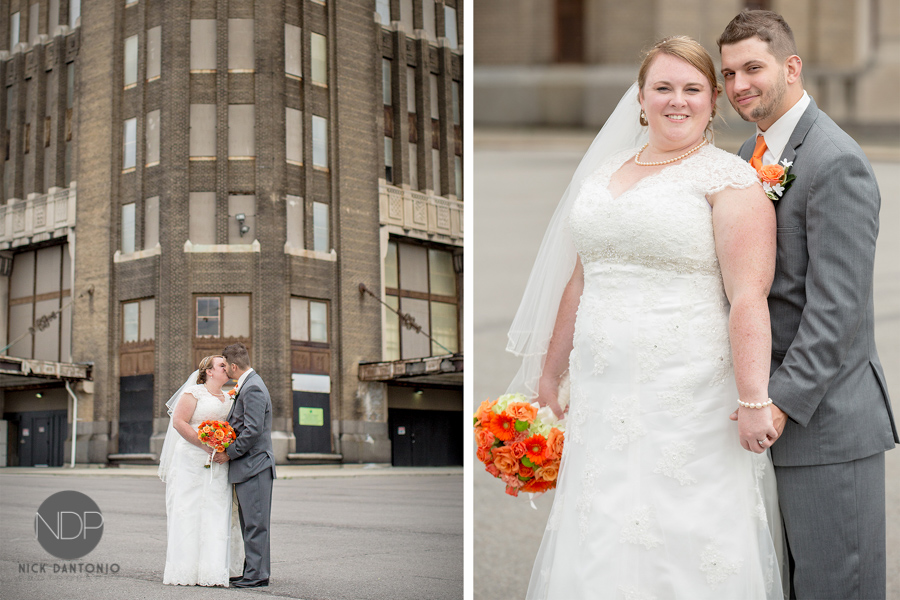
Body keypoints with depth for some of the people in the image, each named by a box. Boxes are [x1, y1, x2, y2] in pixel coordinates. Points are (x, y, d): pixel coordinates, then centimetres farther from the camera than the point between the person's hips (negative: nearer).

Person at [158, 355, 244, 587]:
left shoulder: (228, 399, 18)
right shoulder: (194, 393, -3)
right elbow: (178, 421, -11)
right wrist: (204, 444, -16)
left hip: (218, 466, 6)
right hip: (192, 461, -6)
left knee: (216, 514, 1)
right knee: (189, 512, -5)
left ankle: (212, 571, 1)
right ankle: (186, 570, -3)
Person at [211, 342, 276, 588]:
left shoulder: (253, 388, -16)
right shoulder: (247, 385, 17)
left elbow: (253, 430, -22)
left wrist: (229, 453, -14)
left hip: (254, 465, -11)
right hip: (247, 466, 11)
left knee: (255, 523, -6)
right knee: (250, 523, 14)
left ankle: (257, 574, -3)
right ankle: (252, 570, 19)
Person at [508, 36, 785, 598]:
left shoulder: (729, 178, -4)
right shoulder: (603, 173, 15)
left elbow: (748, 297, -13)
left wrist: (753, 401, -20)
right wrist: (549, 374, 21)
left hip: (690, 402, -5)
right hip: (602, 398, 6)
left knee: (680, 551, -2)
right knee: (601, 551, 8)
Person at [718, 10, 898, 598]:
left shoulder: (837, 163, -15)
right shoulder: (753, 154, 13)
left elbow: (838, 306, -20)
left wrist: (784, 400, -21)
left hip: (826, 415, -8)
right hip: (774, 409, 8)